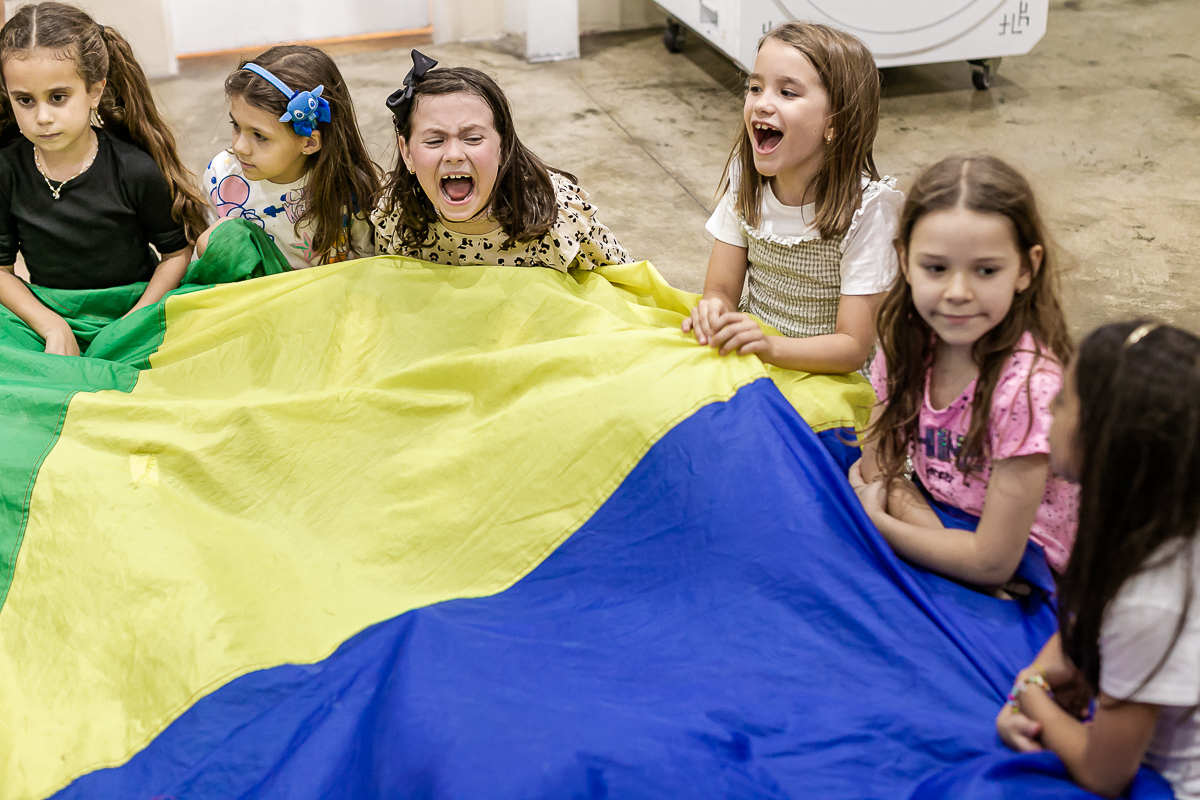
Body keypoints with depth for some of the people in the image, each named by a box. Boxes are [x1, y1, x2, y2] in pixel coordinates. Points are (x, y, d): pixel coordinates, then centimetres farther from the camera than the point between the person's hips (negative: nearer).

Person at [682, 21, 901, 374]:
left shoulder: (868, 209, -19)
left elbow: (853, 348, -19)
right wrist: (713, 309, -26)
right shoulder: (745, 177, -3)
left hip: (824, 373, -4)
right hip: (747, 351, 5)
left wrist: (770, 346, -37)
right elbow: (722, 288, 0)